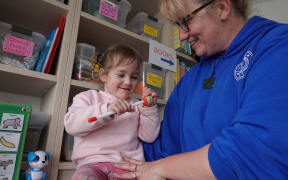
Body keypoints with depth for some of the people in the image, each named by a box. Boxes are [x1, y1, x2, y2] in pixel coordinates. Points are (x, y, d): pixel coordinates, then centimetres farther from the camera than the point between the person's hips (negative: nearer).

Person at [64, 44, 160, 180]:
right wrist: (106, 110, -21)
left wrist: (149, 108, -2)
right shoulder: (87, 97, 9)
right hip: (93, 163, -2)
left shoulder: (135, 105, 17)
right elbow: (71, 125, -9)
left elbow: (149, 137, 11)